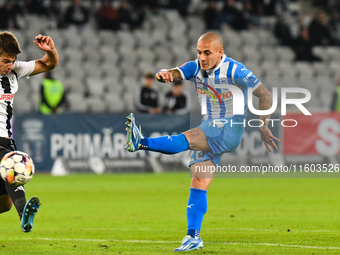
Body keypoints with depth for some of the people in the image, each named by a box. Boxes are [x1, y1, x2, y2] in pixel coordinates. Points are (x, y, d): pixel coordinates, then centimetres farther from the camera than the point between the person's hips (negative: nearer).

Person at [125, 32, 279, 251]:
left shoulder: (234, 71, -14)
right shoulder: (196, 68, 1)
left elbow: (265, 94, -10)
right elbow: (174, 74, -14)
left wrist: (263, 126, -17)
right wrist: (164, 75, -39)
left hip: (231, 130, -6)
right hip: (209, 131, 6)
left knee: (188, 138, -31)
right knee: (198, 182, -4)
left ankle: (142, 143, -43)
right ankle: (193, 237, -3)